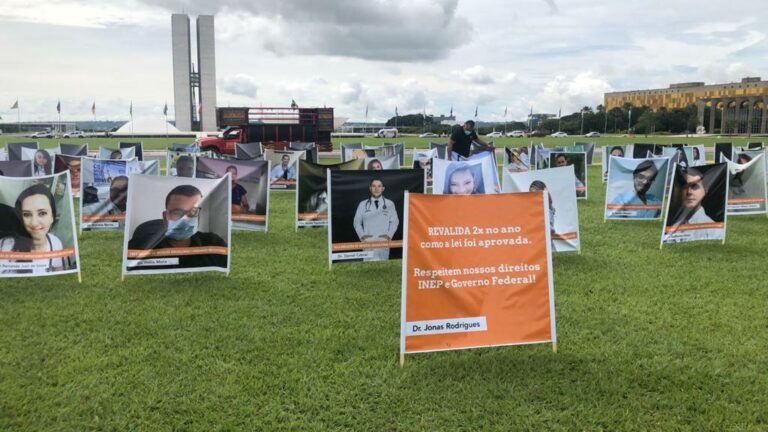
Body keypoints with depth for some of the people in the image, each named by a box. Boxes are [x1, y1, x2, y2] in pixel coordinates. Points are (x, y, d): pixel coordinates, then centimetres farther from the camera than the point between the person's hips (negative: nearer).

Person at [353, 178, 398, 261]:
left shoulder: (389, 204, 9)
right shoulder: (363, 204, 10)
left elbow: (394, 221, 11)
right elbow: (357, 222, 12)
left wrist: (388, 236, -3)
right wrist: (363, 236, -2)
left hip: (384, 242, 0)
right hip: (368, 242, 0)